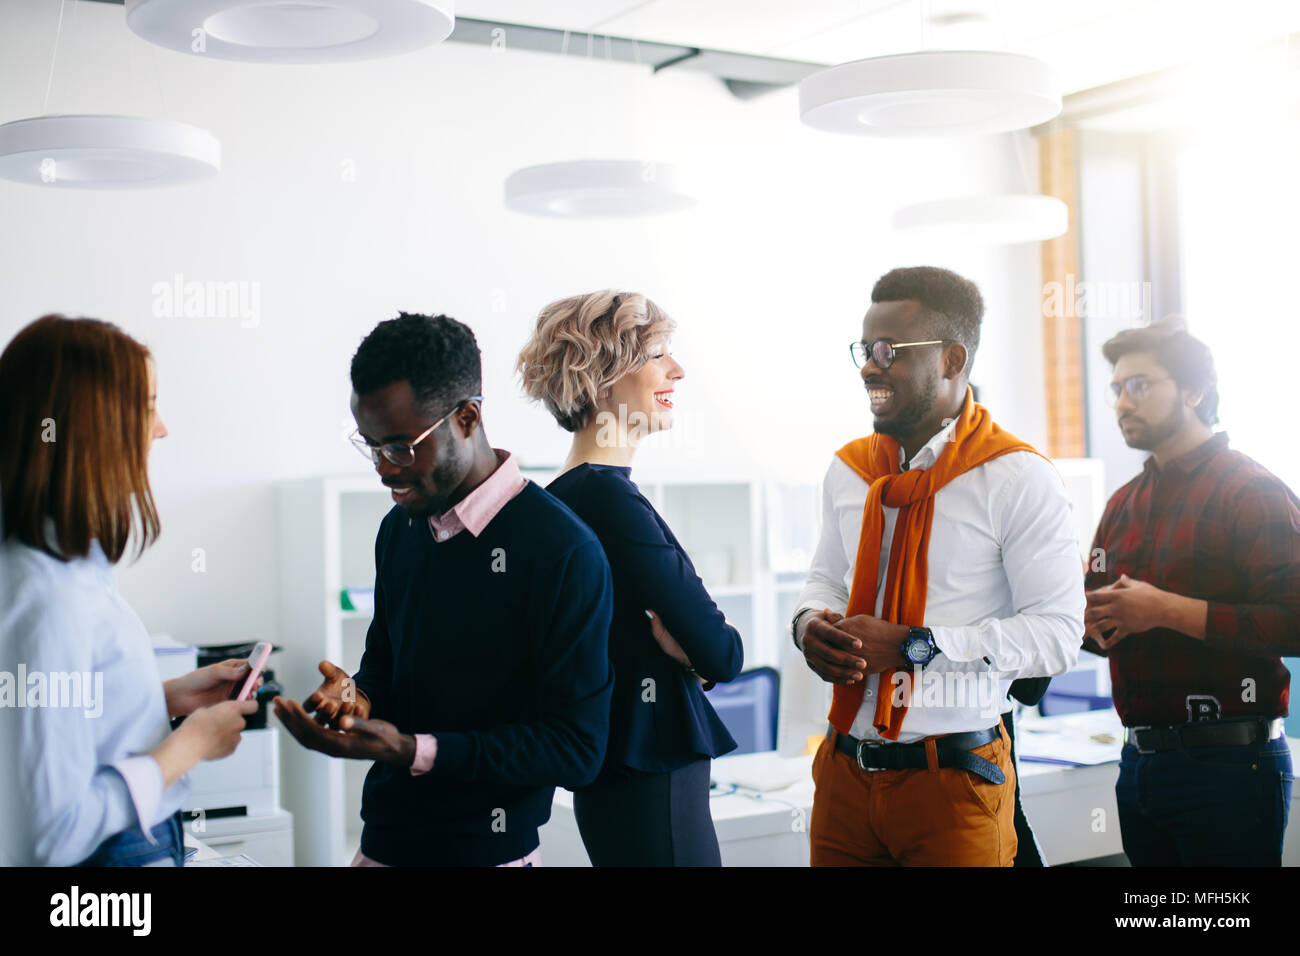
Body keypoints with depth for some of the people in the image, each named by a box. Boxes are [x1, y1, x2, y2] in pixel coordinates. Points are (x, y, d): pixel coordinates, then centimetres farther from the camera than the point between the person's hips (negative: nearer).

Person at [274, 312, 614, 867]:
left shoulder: (562, 550, -18)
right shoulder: (400, 528, 5)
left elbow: (576, 748, -19)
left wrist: (413, 751, -26)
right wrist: (358, 696, -4)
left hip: (488, 851, -6)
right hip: (383, 840, 6)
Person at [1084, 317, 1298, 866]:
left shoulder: (1253, 492, -8)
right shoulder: (1123, 504, 16)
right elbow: (1100, 626, 23)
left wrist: (1167, 610, -20)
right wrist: (1094, 622, -1)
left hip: (1228, 764, -7)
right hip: (1139, 763, 7)